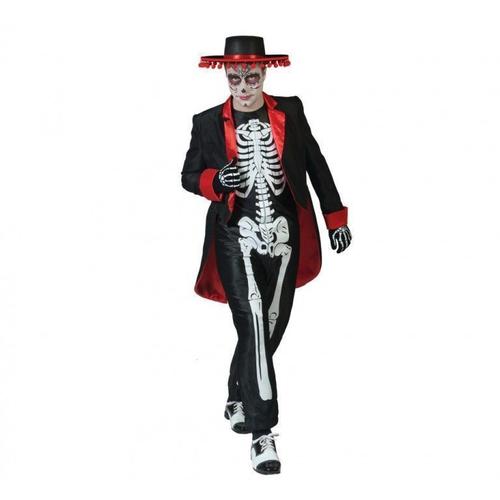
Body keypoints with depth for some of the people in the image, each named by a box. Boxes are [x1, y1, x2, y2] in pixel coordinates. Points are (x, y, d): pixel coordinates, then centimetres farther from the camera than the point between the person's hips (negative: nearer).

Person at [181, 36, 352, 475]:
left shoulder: (290, 112, 7)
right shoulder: (209, 122, 4)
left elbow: (316, 165, 12)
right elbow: (189, 175, 8)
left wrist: (336, 218, 10)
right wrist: (216, 180, -14)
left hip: (283, 234, 3)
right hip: (237, 236, -3)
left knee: (272, 325, 10)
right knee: (253, 323, -16)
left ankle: (237, 399, 37)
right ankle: (262, 433, -16)